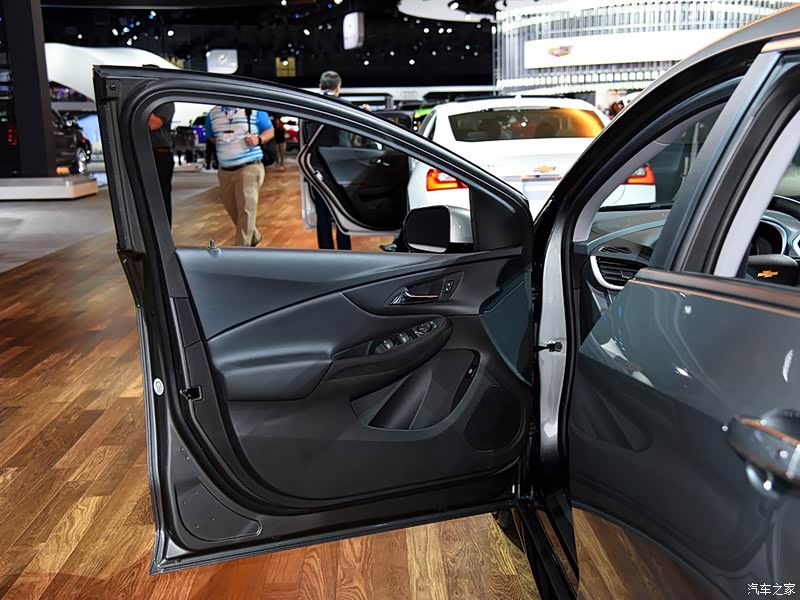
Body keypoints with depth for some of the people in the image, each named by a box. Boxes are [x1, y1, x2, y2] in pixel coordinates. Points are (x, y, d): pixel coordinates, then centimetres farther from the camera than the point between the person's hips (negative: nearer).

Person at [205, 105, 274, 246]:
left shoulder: (254, 110, -2)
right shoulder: (213, 113, 9)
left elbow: (270, 131, 5)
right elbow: (211, 136, 25)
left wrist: (258, 139, -14)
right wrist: (223, 145, 9)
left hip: (249, 168, -5)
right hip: (225, 171, 5)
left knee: (246, 210, -10)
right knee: (233, 209, 14)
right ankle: (253, 237, 37)